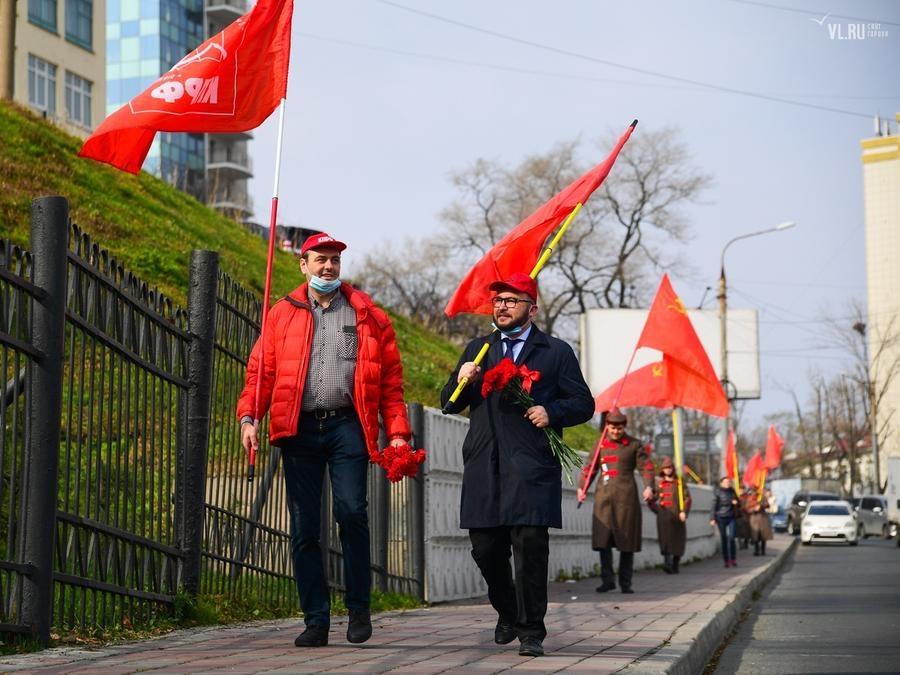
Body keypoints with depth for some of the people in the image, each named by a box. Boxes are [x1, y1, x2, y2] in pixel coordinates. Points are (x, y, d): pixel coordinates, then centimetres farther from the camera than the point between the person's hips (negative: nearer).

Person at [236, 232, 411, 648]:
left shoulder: (368, 316, 10)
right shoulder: (282, 314, 12)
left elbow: (390, 380, 8)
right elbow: (260, 371, 8)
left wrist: (397, 431, -1)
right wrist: (248, 417, -7)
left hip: (347, 426, -2)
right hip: (299, 428, 2)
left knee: (351, 511, -16)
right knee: (304, 527, 2)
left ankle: (358, 608, 1)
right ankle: (316, 620, 10)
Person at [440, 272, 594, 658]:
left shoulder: (557, 352, 9)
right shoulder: (477, 350, 20)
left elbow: (583, 404, 7)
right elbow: (449, 404, 19)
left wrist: (552, 413, -12)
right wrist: (461, 381, -3)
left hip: (531, 467, -3)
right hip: (484, 466, 4)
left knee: (530, 546, -10)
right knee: (485, 548, 4)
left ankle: (531, 632, -2)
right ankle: (508, 613, 29)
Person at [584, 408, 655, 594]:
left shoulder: (635, 445, 5)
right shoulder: (600, 444, 12)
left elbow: (646, 467, 1)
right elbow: (591, 468, 19)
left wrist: (648, 487, -15)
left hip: (626, 496, -2)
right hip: (604, 497, 2)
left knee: (627, 541, 1)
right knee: (603, 539, -6)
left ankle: (626, 582, 8)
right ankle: (608, 580, 1)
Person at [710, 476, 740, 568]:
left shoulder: (732, 491, 11)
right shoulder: (717, 492, -2)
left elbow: (738, 504, 24)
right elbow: (714, 505, -6)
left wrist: (736, 503, 0)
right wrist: (712, 518, -13)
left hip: (731, 517, 3)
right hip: (721, 517, -3)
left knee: (731, 538, -8)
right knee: (724, 539, 1)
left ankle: (733, 560, -2)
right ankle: (726, 561, 6)